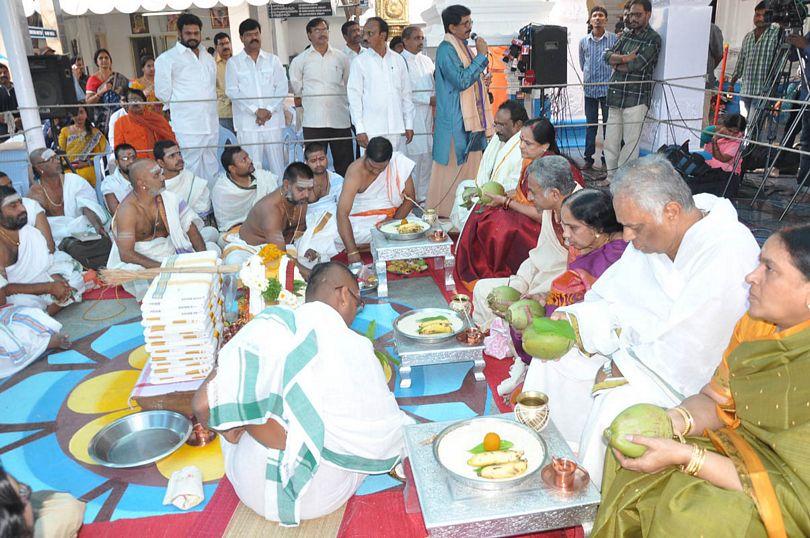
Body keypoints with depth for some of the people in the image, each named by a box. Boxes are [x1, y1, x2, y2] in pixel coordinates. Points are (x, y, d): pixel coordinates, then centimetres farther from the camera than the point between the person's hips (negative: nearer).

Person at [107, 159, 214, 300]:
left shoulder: (168, 197, -4)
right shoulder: (128, 210, -19)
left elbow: (190, 227, -3)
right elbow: (125, 254, -26)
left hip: (172, 251, 5)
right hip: (143, 262, -5)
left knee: (212, 248, -7)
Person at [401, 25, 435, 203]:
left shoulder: (426, 60, 18)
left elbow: (435, 84, 23)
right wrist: (429, 99, -14)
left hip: (427, 117, 7)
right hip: (411, 117, -7)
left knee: (428, 156, 9)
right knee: (413, 157, -8)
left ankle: (423, 196, 18)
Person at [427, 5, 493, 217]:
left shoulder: (463, 47, 16)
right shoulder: (446, 50, -13)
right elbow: (461, 81, -23)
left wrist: (482, 81, 9)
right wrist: (481, 55, -19)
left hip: (472, 119, 9)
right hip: (455, 122, -9)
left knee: (470, 167, 13)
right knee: (451, 168, -3)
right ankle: (442, 213, 7)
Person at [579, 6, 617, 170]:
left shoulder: (614, 39, -3)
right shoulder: (583, 41, 6)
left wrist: (611, 77, 1)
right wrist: (589, 77, 14)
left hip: (608, 88, -2)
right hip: (590, 89, 3)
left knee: (609, 124, 3)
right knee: (590, 125, 8)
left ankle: (607, 158, 11)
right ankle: (588, 158, 15)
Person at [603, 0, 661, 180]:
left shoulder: (653, 39, -3)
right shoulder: (626, 34, 17)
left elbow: (636, 65, -14)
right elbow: (608, 55, 6)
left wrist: (616, 63, 1)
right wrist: (625, 58, -11)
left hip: (636, 99, -6)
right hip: (616, 97, 6)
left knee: (630, 145, -4)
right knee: (610, 142, 9)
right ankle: (611, 179, 20)